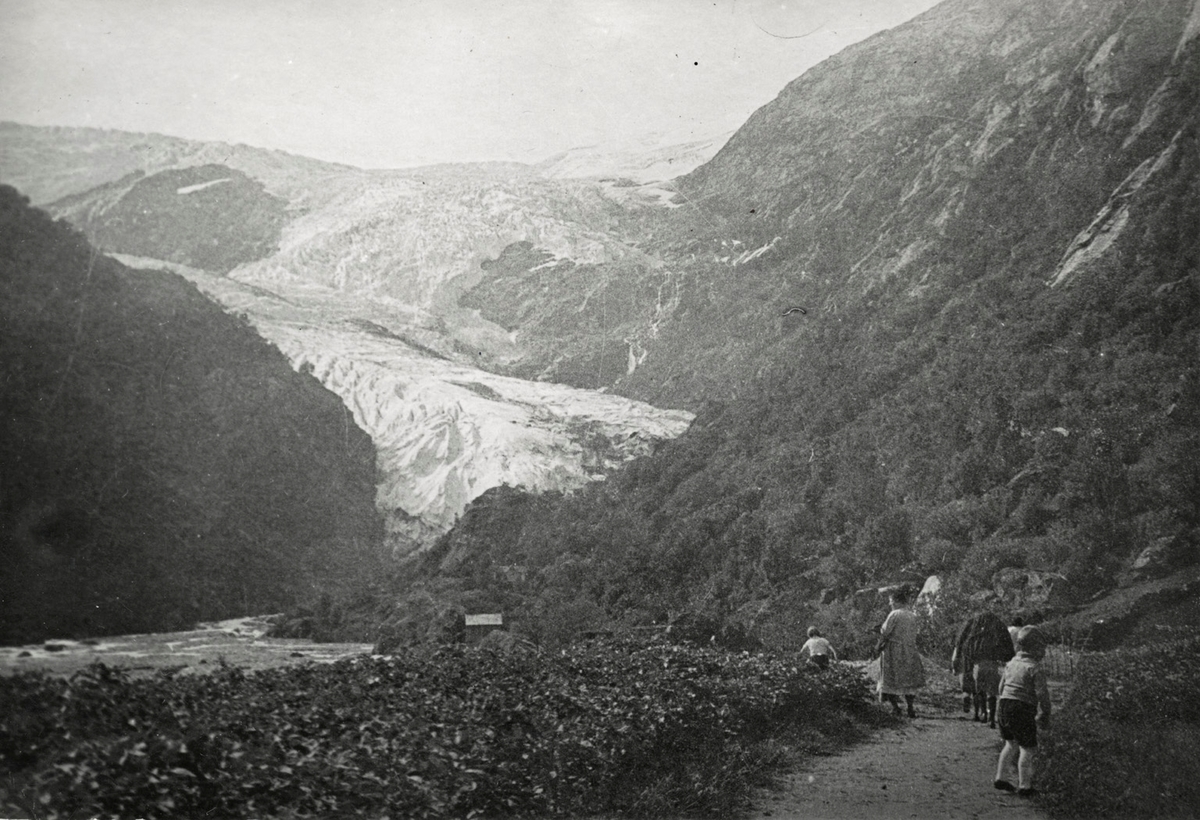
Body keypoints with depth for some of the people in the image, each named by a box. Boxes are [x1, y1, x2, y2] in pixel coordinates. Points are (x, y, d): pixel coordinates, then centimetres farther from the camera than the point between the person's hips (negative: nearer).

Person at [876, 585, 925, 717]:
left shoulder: (894, 615, -14)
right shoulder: (913, 616, 5)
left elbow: (885, 633, -13)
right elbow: (913, 635, 8)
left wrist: (878, 647, 1)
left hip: (893, 651, -5)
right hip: (909, 651, 5)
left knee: (890, 681, 5)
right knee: (909, 681, 14)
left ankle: (895, 707, 0)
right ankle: (910, 709, 11)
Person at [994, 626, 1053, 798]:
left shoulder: (1011, 663, 11)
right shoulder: (1035, 668, -12)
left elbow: (1001, 686, 17)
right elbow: (1042, 694, -14)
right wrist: (1045, 716, -3)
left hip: (1005, 704, 8)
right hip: (1023, 709, -7)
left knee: (1011, 743, 21)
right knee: (1027, 748, 4)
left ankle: (1001, 778, 24)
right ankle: (1024, 786, 9)